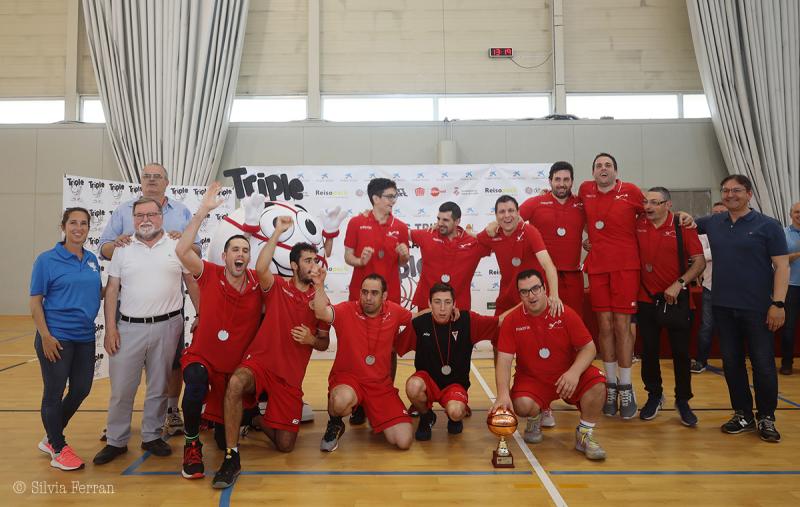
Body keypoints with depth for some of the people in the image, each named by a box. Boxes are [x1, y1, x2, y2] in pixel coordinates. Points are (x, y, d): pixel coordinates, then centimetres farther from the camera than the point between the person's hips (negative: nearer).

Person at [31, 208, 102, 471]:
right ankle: (58, 449, 23)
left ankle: (51, 438, 35)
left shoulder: (92, 259, 7)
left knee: (81, 389, 13)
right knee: (54, 393, 6)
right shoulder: (47, 259, -7)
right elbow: (35, 301, -8)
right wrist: (45, 336, -15)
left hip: (85, 337, 6)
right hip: (57, 337, -6)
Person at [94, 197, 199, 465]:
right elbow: (112, 290, 5)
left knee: (159, 387, 10)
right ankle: (116, 441, 20)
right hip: (130, 327, 1)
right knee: (121, 388, 4)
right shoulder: (123, 249, 5)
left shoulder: (177, 247, 3)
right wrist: (110, 328, -2)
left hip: (167, 326, 0)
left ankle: (152, 436, 25)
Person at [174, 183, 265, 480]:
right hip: (202, 357, -2)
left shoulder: (259, 283, -10)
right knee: (196, 388, -39)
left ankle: (218, 421, 50)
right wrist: (203, 210, -31)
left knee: (226, 440, 10)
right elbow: (181, 250, -28)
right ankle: (192, 445, -10)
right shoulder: (210, 275, -14)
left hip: (239, 365, 3)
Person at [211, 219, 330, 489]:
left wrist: (312, 340, -11)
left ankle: (257, 420, 34)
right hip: (259, 361, -2)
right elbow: (260, 268, -23)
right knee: (235, 383, -40)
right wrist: (278, 232, -19)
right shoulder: (277, 287, 1)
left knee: (285, 445, 0)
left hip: (291, 376, 3)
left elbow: (324, 343, 13)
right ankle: (231, 457, -24)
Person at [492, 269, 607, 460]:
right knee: (522, 405, -31)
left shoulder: (565, 313, -9)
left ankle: (584, 435, -1)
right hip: (531, 379, 0)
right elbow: (504, 360, -12)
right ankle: (534, 421, 11)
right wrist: (503, 394, -27)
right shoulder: (512, 320, -9)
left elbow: (589, 348, -8)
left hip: (566, 375, 1)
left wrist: (574, 372, -28)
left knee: (597, 383, -27)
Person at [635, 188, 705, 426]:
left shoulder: (683, 227, -7)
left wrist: (679, 283, -20)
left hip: (677, 299, -2)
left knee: (680, 352, 6)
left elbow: (699, 262, -9)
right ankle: (654, 395, 28)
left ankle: (683, 400, 22)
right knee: (649, 350, 10)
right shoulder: (637, 226, -1)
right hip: (646, 299, 2)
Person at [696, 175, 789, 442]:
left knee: (763, 364, 3)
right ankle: (743, 415, 23)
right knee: (731, 362, 9)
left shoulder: (768, 226, -3)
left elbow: (781, 266, -6)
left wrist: (778, 303, -14)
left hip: (758, 309, -4)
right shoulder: (712, 223, 7)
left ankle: (766, 418, 19)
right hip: (723, 307, 4)